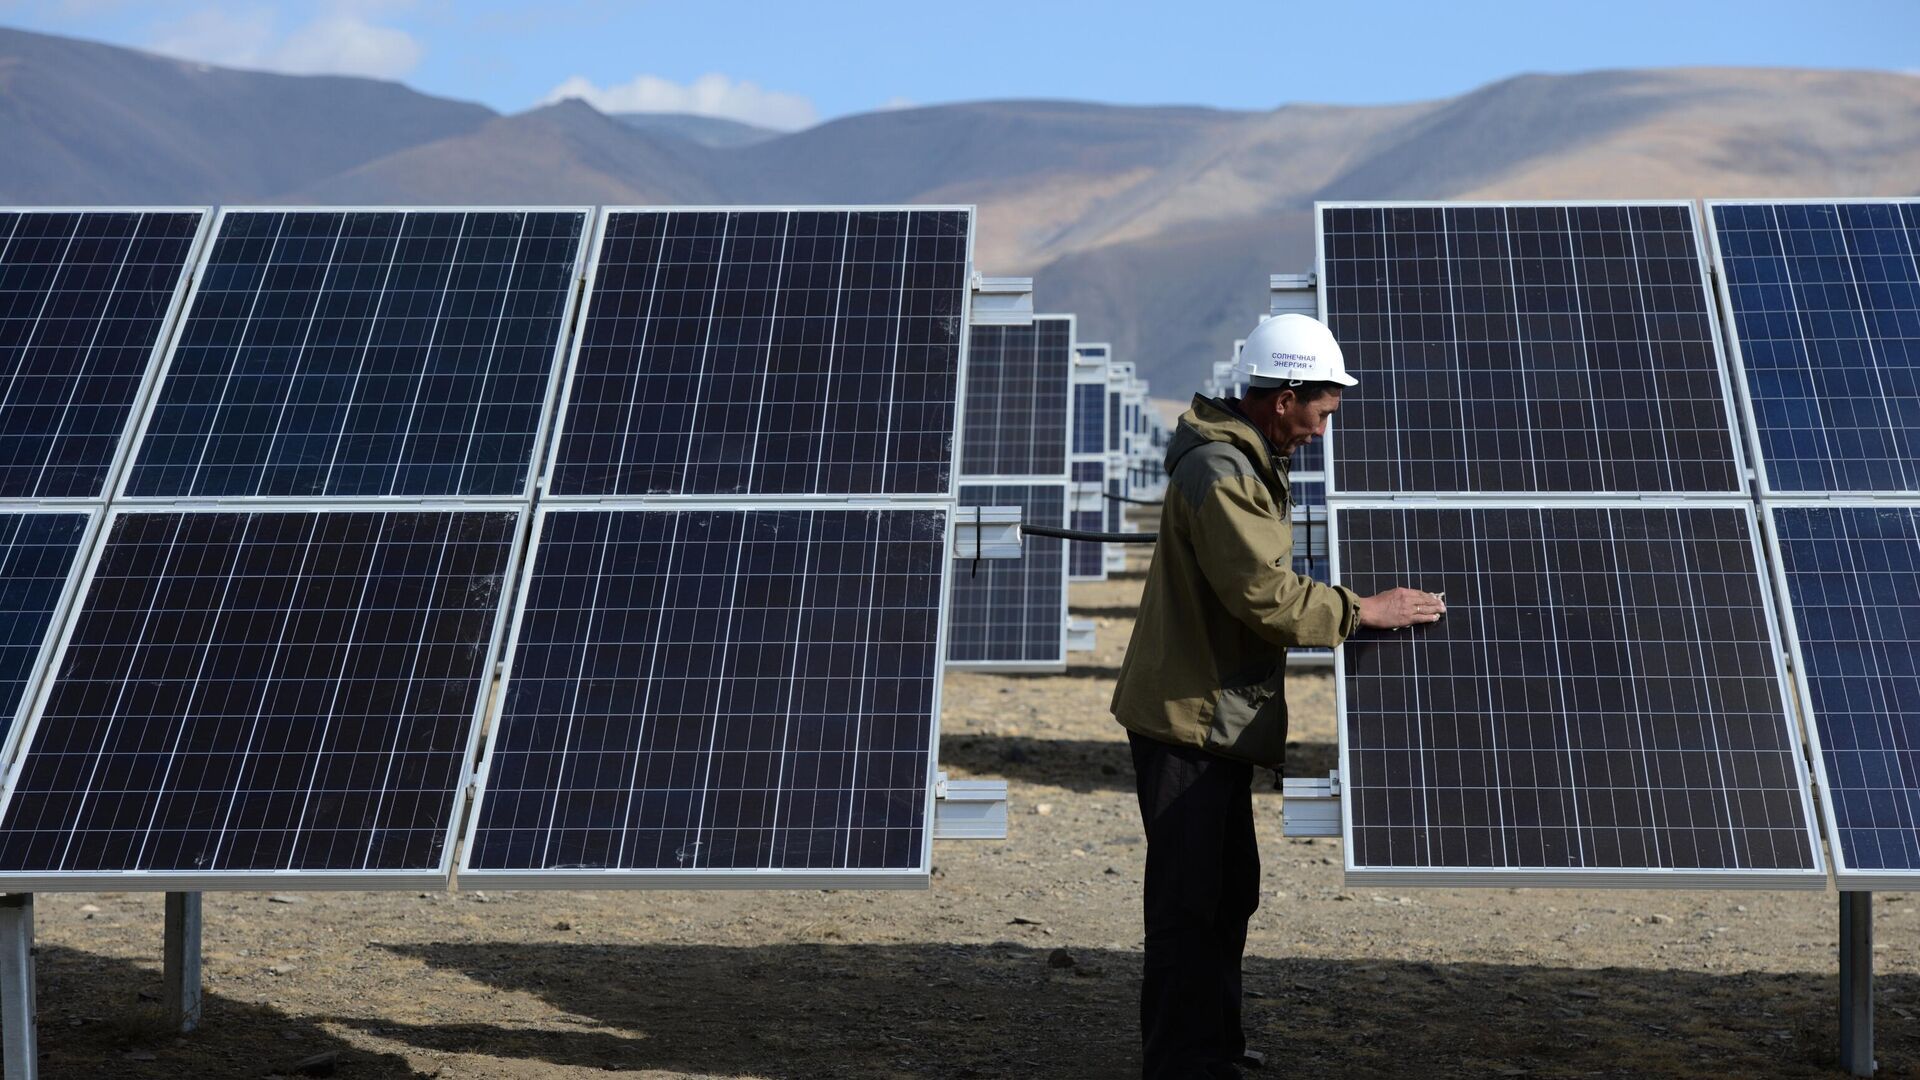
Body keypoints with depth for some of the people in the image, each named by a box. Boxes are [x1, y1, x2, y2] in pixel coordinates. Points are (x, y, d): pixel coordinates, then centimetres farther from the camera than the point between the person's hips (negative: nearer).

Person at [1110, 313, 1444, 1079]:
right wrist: (1364, 612, -17)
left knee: (1230, 893, 19)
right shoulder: (1220, 471, -20)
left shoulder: (1248, 463, 15)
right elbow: (1266, 595, -25)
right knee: (1189, 902, -5)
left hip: (1219, 716, 11)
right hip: (1188, 715, -11)